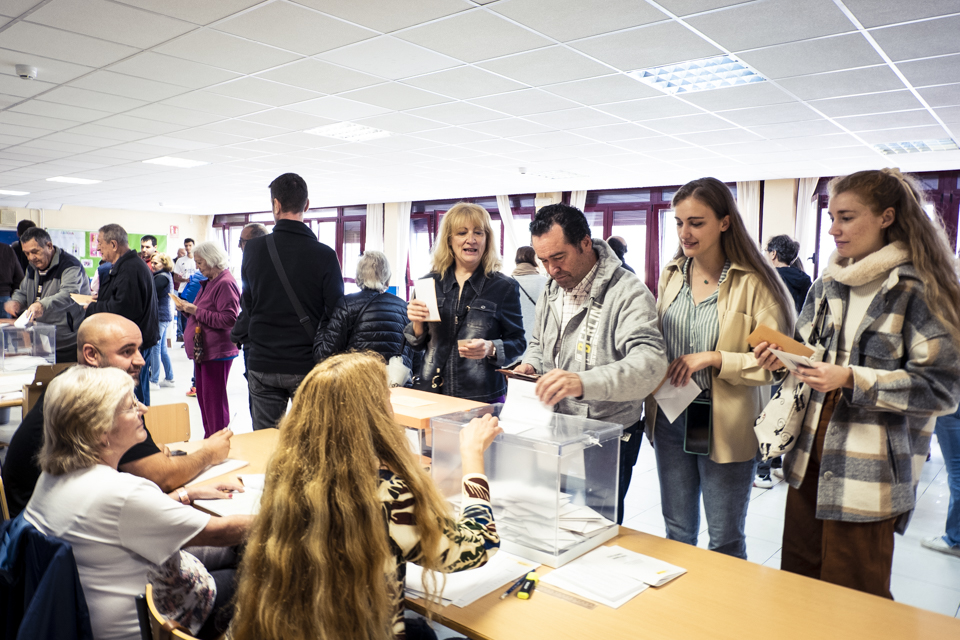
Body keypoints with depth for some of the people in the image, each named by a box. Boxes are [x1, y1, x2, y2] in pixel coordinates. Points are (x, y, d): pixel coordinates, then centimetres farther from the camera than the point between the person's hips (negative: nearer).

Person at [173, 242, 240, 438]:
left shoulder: (226, 283, -15)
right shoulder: (209, 282, 17)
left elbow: (229, 319, -23)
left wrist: (196, 311, -18)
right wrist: (188, 308, 8)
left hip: (217, 353, -10)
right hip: (202, 349, 10)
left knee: (214, 400, -5)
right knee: (203, 397, 15)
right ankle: (209, 438, 26)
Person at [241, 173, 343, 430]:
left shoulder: (253, 249, -2)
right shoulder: (324, 255, -11)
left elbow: (247, 303, 9)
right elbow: (336, 312, -8)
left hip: (262, 364, 2)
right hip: (307, 364, -2)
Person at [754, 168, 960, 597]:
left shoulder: (920, 290, -10)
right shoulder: (828, 284, 10)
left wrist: (852, 379, -21)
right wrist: (783, 359, -4)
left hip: (869, 473, -6)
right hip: (810, 459, 6)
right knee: (797, 583, 16)